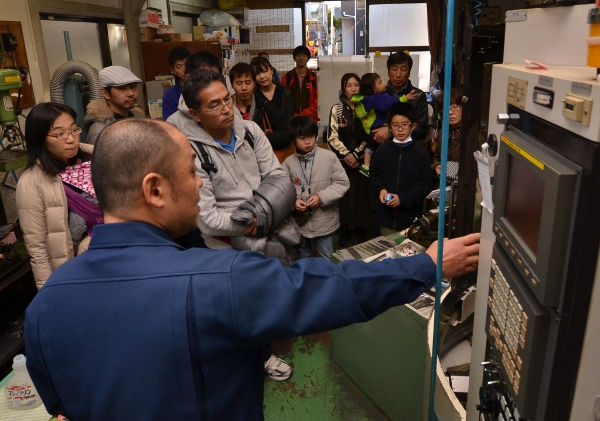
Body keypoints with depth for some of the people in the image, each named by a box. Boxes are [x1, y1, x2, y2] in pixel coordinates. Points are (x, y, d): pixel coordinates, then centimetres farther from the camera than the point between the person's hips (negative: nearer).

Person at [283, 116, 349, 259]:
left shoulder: (329, 157, -10)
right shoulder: (289, 162, -6)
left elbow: (342, 183, -8)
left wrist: (321, 197, -17)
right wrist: (293, 201, -18)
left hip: (323, 222, -2)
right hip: (299, 222, 2)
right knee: (303, 261, 23)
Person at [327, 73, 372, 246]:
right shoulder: (336, 109, 3)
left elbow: (369, 137, 1)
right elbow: (333, 137, -2)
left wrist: (356, 154, -8)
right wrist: (346, 154, -12)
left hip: (361, 160, 1)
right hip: (342, 159, -1)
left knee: (361, 193, 2)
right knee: (344, 194, -1)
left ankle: (361, 229, 15)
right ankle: (345, 229, 11)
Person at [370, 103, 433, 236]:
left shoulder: (421, 153, -7)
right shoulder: (383, 149, 2)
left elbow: (426, 183, -8)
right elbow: (374, 174, 11)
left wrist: (403, 198, -18)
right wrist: (381, 189, -10)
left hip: (410, 216, -2)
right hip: (385, 214, 2)